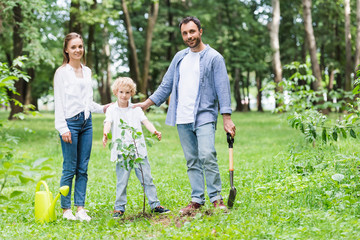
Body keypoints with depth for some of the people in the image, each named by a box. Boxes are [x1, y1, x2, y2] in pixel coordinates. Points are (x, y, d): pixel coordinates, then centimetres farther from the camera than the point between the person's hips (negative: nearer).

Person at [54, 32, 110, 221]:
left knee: (83, 168, 4)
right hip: (70, 122, -6)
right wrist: (63, 128, -12)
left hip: (86, 122, 6)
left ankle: (80, 208, 8)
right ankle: (66, 209, 5)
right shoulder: (62, 72, -2)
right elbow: (59, 102, -6)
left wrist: (102, 108, 13)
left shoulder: (87, 71, 16)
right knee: (70, 168, -4)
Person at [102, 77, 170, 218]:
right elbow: (108, 123, -10)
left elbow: (145, 122, 1)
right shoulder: (112, 110, 5)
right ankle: (119, 207, 10)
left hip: (139, 149, 2)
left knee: (147, 178, 5)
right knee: (122, 181, -1)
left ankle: (154, 204, 12)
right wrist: (105, 134, -31)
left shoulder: (136, 109, 11)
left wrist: (154, 131, -19)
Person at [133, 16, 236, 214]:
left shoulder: (214, 57, -1)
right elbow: (166, 86, 21)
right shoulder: (179, 57, 16)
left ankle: (216, 199, -9)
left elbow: (223, 89, -5)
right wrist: (145, 104, 15)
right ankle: (197, 200, 12)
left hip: (204, 116, -5)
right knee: (192, 161, 7)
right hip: (182, 118, 5)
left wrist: (227, 118, -12)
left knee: (207, 156, -18)